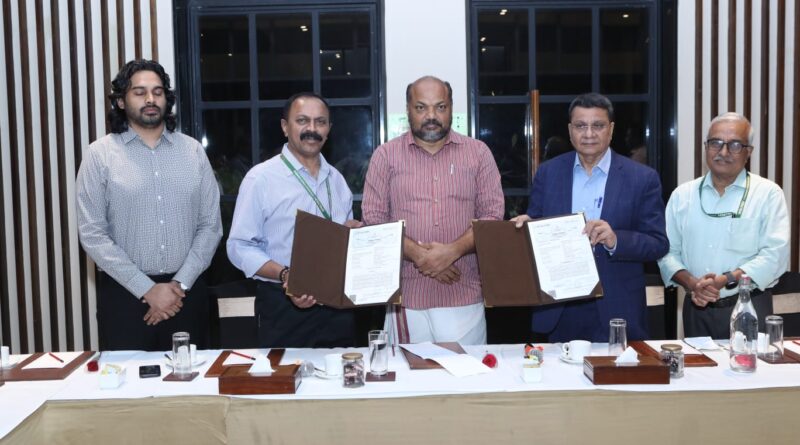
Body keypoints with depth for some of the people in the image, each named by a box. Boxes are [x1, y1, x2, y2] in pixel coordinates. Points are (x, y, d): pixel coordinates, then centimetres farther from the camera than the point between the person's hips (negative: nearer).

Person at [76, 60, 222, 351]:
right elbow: (92, 235, -7)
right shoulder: (100, 154, -2)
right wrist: (147, 290, -11)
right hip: (124, 293, -2)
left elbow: (210, 225, 3)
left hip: (187, 292, 2)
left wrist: (180, 284, -8)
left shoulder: (193, 151, 5)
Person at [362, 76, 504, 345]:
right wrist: (419, 255, -13)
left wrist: (453, 251, -13)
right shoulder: (386, 156, 7)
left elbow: (493, 215, 2)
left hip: (464, 296, 1)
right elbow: (373, 219, 0)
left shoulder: (478, 153, 9)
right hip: (406, 298, 0)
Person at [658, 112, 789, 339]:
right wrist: (691, 283, -13)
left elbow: (775, 254, -10)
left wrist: (727, 279, -21)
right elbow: (667, 251, 4)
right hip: (697, 308, 3)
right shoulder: (682, 195, 7)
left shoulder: (768, 193, -1)